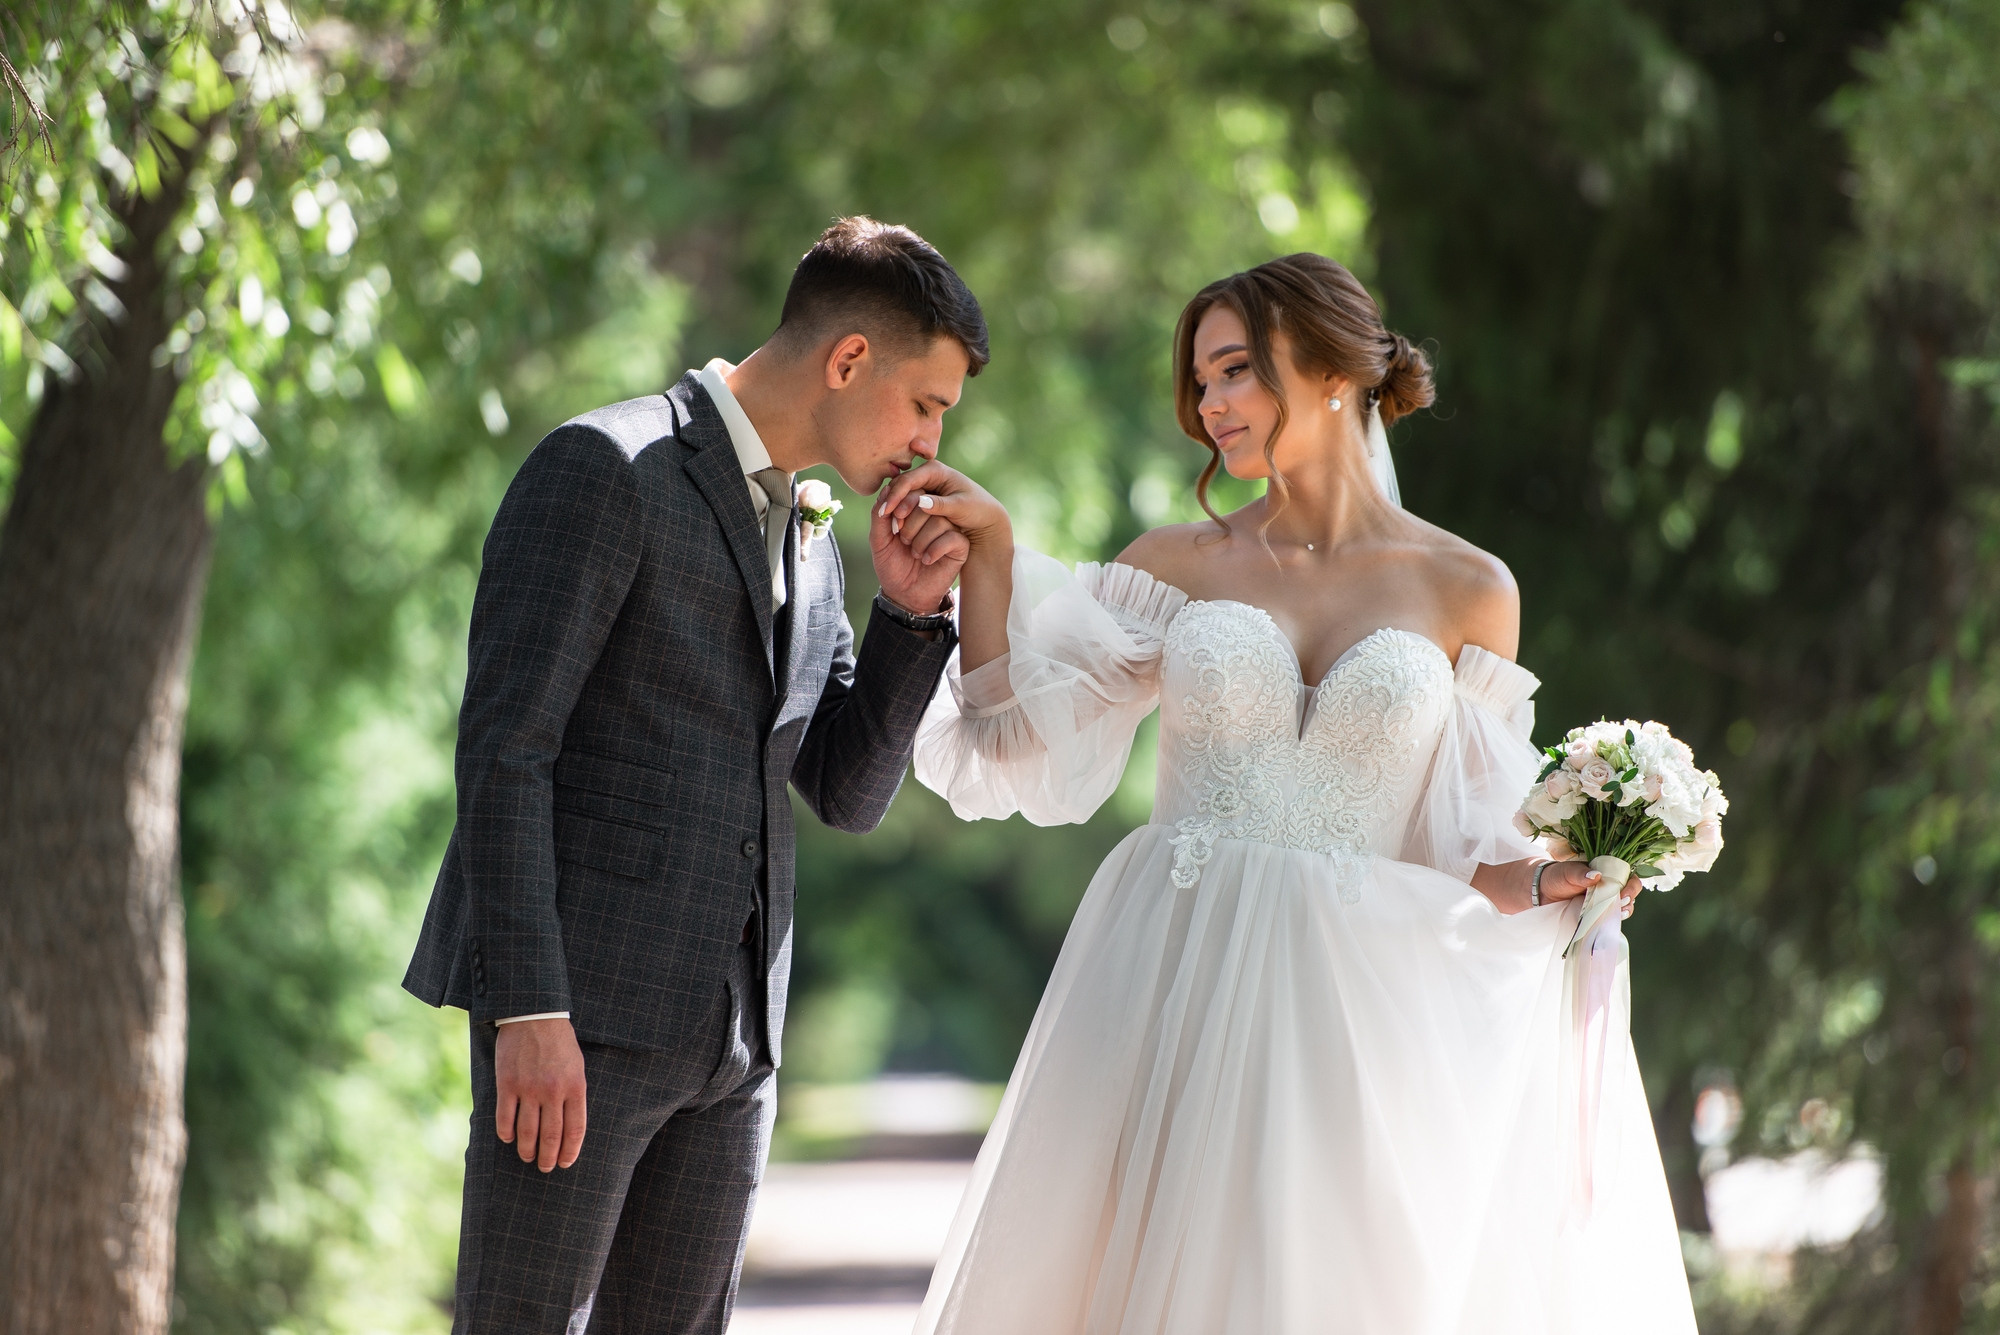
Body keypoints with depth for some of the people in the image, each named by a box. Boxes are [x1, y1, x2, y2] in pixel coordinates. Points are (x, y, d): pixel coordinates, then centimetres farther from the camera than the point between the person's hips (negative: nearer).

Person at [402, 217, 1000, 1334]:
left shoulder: (805, 539, 18)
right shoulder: (602, 468, -9)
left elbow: (850, 793, 18)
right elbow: (503, 748, -15)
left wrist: (912, 609, 3)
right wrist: (529, 1010, -21)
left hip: (728, 1029, 8)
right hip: (578, 1005, -8)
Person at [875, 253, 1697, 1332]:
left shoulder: (1465, 589, 6)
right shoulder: (1178, 563, 9)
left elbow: (1463, 842, 9)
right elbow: (1018, 744, 3)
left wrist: (1548, 879, -11)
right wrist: (988, 552, -3)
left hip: (1351, 996, -1)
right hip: (1171, 989, 1)